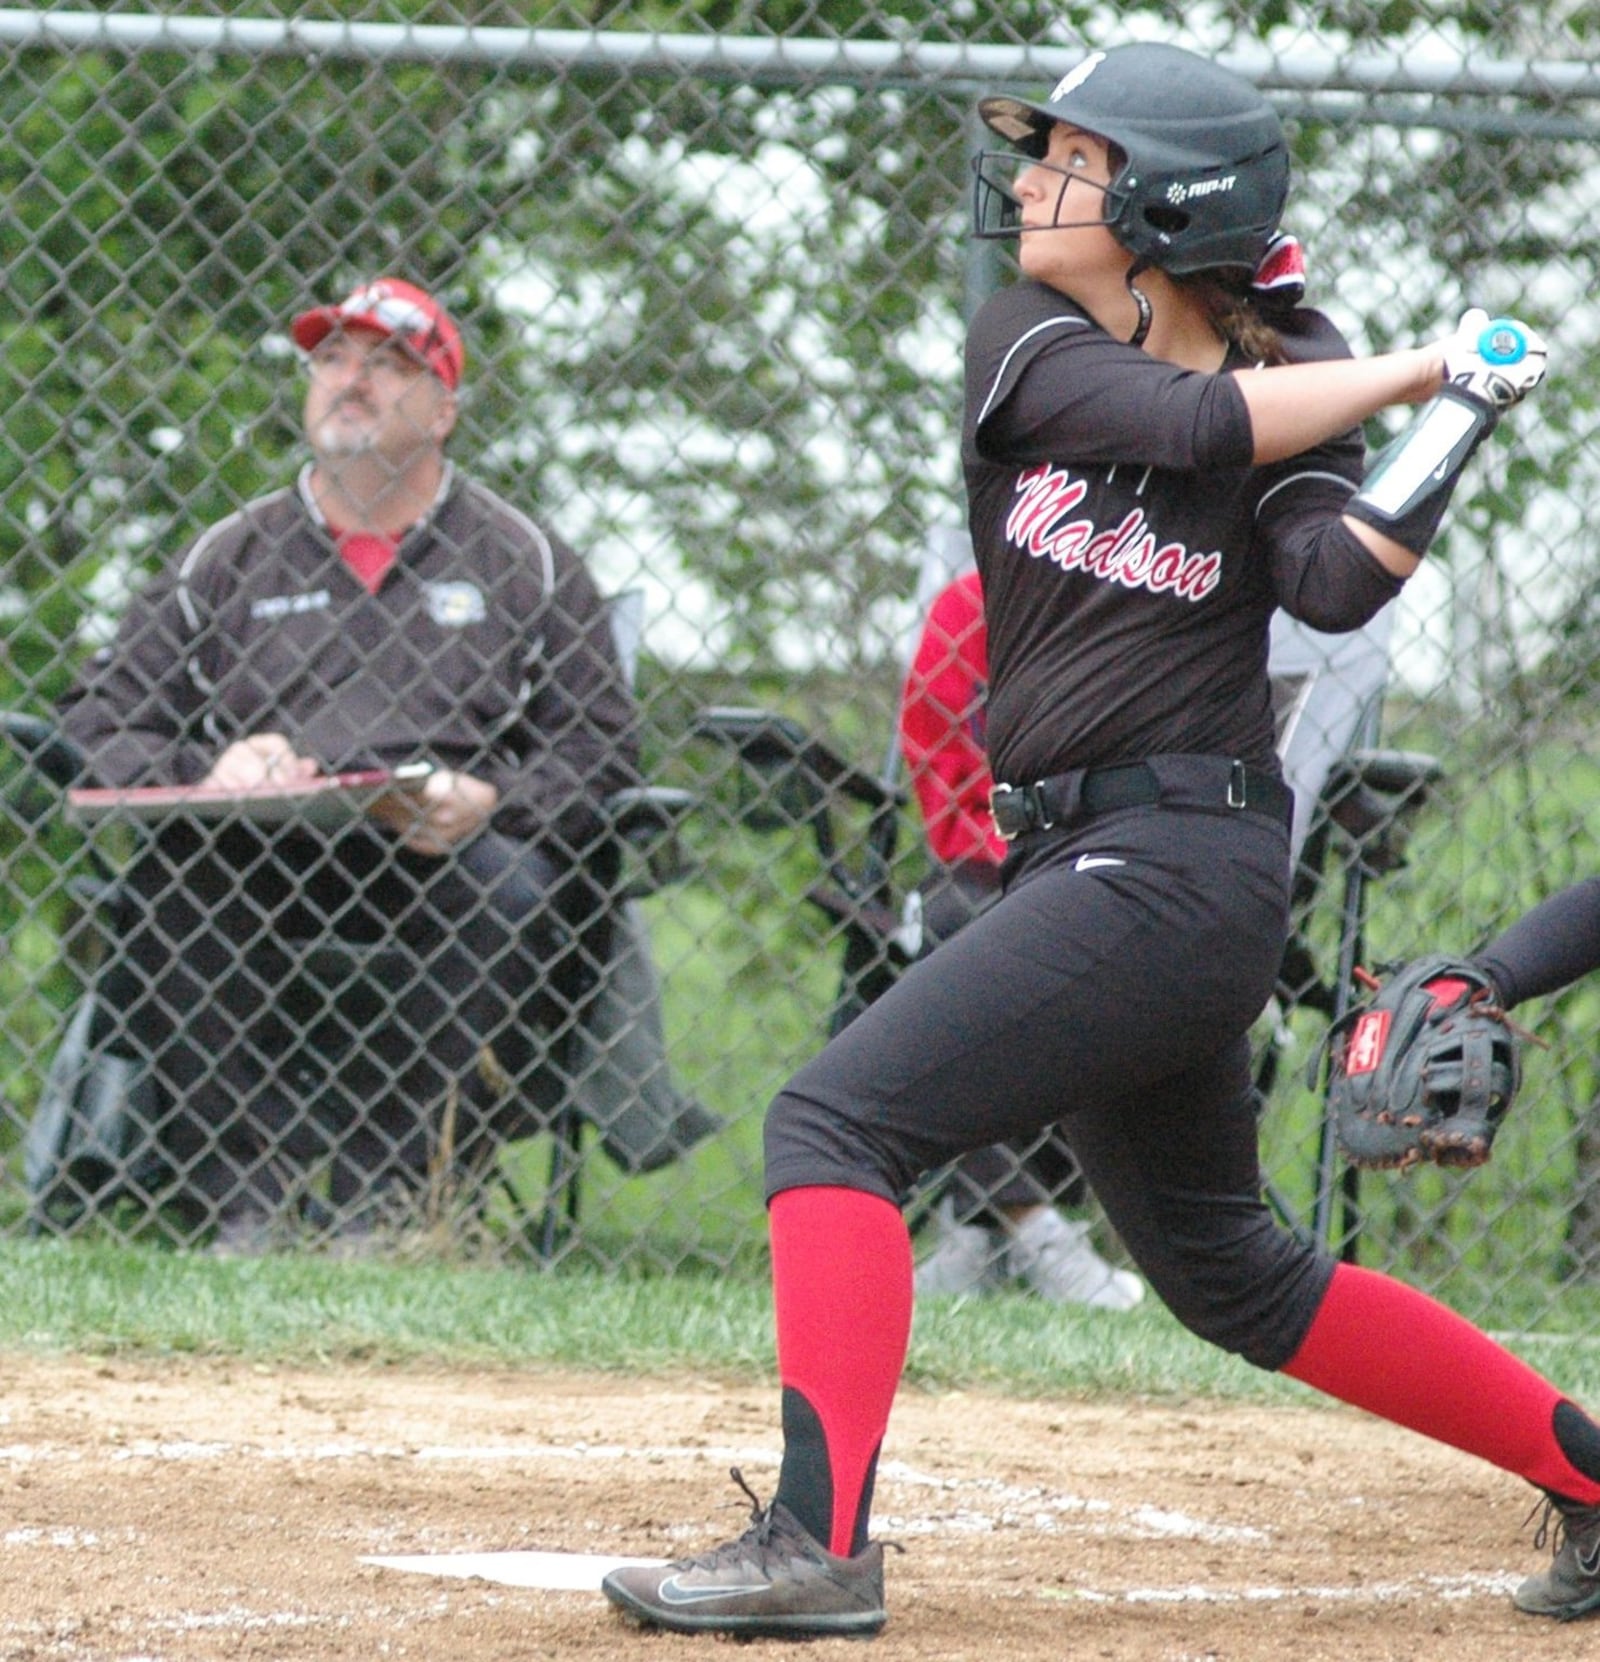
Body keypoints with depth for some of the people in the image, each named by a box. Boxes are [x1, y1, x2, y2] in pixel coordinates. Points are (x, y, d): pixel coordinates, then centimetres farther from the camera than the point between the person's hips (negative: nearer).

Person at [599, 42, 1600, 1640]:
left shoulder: (1290, 380, -3)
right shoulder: (1028, 340, 8)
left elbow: (1338, 582, -20)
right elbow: (1182, 422, -11)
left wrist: (1455, 401, -21)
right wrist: (1418, 368, -7)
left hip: (1173, 868, -7)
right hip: (1079, 864, 7)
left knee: (838, 1120, -18)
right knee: (1227, 1271, 18)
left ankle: (816, 1541, -22)